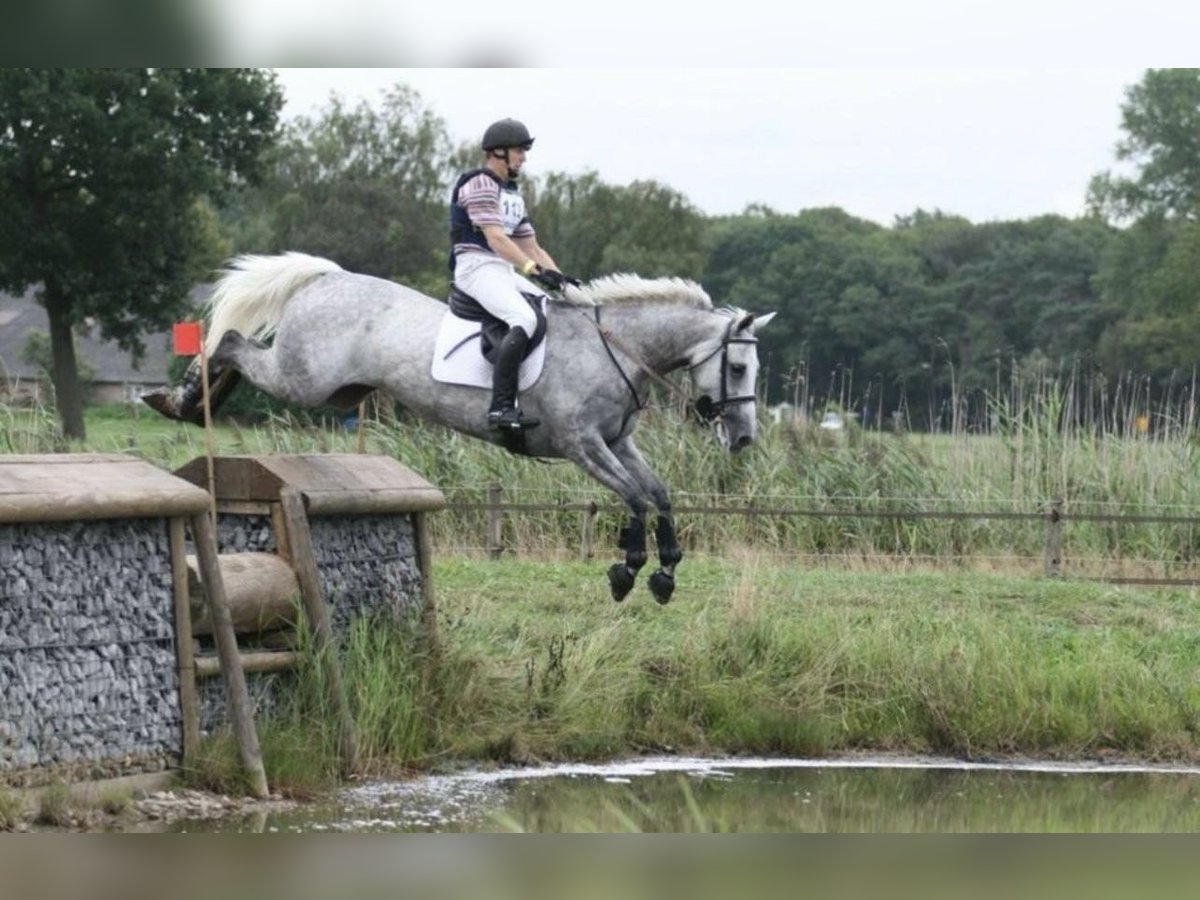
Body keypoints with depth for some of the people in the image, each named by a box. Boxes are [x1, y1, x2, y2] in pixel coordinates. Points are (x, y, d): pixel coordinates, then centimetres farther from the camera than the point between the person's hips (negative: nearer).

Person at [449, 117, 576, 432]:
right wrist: (535, 269, -27)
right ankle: (502, 407, -39)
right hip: (477, 267, -10)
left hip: (505, 272, 10)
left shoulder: (513, 194, 24)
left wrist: (559, 277, 6)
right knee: (524, 319, -30)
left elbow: (531, 247, 23)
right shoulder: (479, 184, -6)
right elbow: (495, 238, -19)